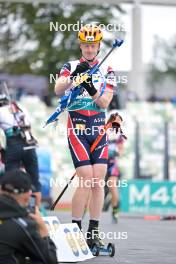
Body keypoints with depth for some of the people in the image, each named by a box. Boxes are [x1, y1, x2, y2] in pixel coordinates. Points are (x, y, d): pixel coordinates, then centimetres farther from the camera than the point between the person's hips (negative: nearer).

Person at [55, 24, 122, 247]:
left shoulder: (107, 71, 10)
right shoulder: (70, 67, 5)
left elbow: (104, 103, -3)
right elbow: (58, 90, -13)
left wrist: (92, 90, -22)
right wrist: (75, 75, -28)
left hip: (98, 129, 3)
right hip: (77, 127, -3)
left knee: (98, 181, -4)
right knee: (86, 180, -13)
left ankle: (94, 233, 2)